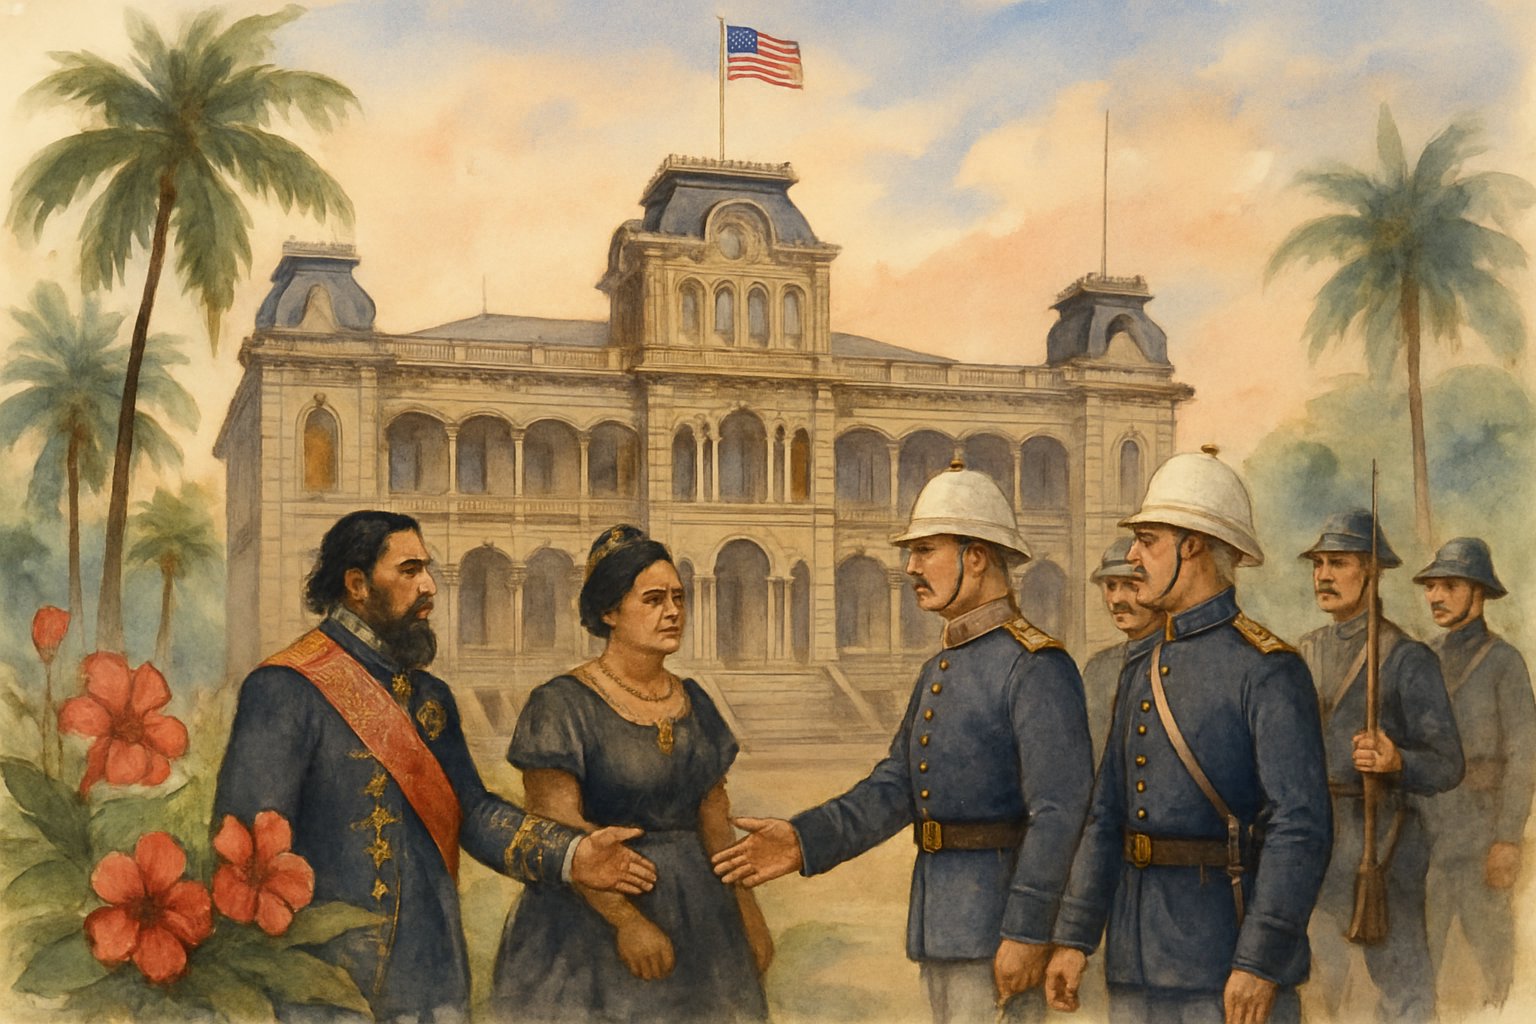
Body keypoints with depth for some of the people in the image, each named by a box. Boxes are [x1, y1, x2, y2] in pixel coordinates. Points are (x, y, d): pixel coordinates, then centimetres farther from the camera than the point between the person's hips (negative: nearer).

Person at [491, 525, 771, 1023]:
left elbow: (715, 814, 12)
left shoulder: (693, 701, 8)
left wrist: (746, 908, 7)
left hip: (691, 918, 6)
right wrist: (626, 920, -24)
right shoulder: (562, 705, -11)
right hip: (590, 921, -5)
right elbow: (558, 826, -18)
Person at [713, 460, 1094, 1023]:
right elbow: (896, 788, 8)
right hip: (939, 921, 9)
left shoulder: (1038, 667, -14)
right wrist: (805, 841, -6)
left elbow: (1059, 813, -20)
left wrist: (1026, 933, -23)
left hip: (1002, 923, -9)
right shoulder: (941, 670, 14)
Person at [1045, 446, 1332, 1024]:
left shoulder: (1268, 670, -10)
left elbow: (1300, 828, -17)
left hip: (1228, 959, -7)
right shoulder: (1140, 674, 13)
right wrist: (1075, 937, 8)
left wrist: (1260, 963, -21)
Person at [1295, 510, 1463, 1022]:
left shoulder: (1408, 657, -8)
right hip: (1311, 835, 6)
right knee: (1315, 970, 13)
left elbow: (1448, 764, -11)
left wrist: (1397, 763, -30)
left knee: (1401, 976, 2)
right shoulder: (1307, 652, 11)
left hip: (1381, 839, -6)